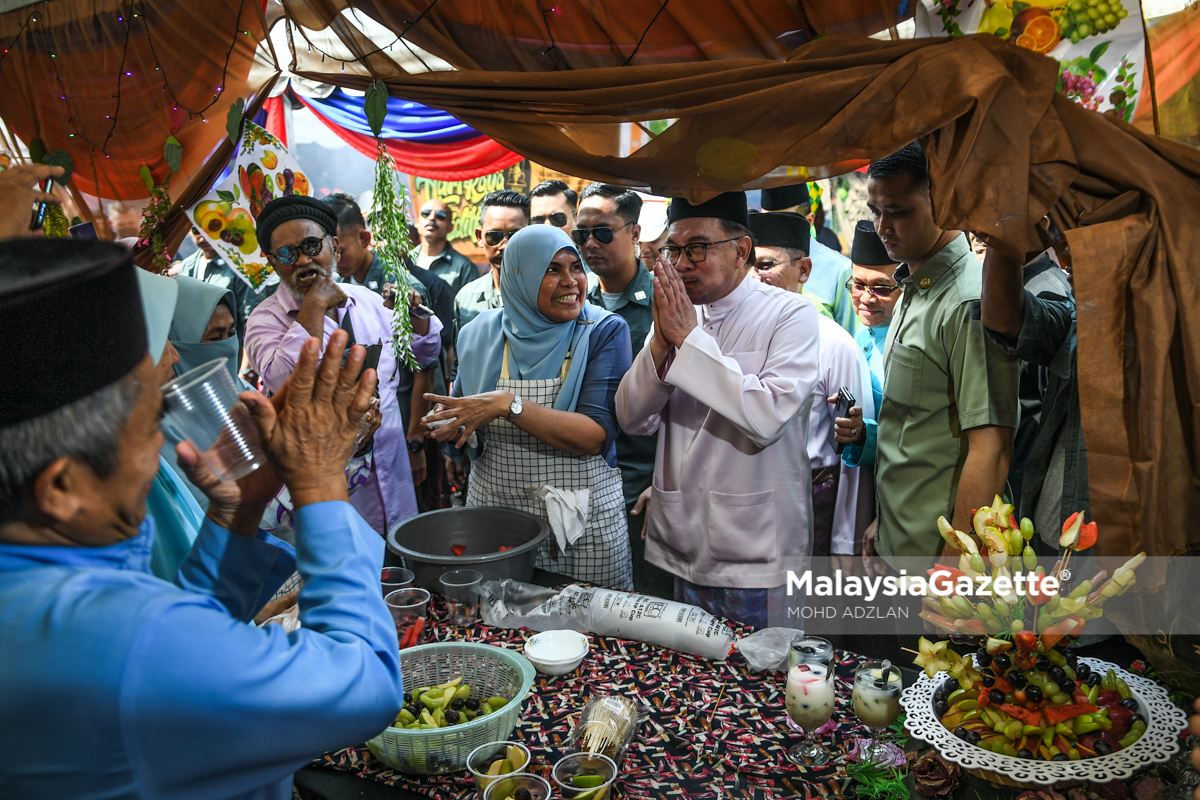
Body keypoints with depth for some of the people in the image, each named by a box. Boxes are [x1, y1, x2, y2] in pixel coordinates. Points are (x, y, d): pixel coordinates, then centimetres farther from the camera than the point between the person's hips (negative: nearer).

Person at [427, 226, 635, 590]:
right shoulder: (482, 333, 2)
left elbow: (597, 435, -18)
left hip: (584, 519, -2)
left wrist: (509, 405, -26)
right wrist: (450, 425, -11)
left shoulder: (604, 331, -8)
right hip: (494, 509, 2)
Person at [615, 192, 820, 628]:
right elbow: (633, 420, 2)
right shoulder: (676, 317, 7)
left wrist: (690, 338, -20)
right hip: (685, 549, 5)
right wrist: (662, 341, -13)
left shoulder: (791, 315, -9)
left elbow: (768, 416, -24)